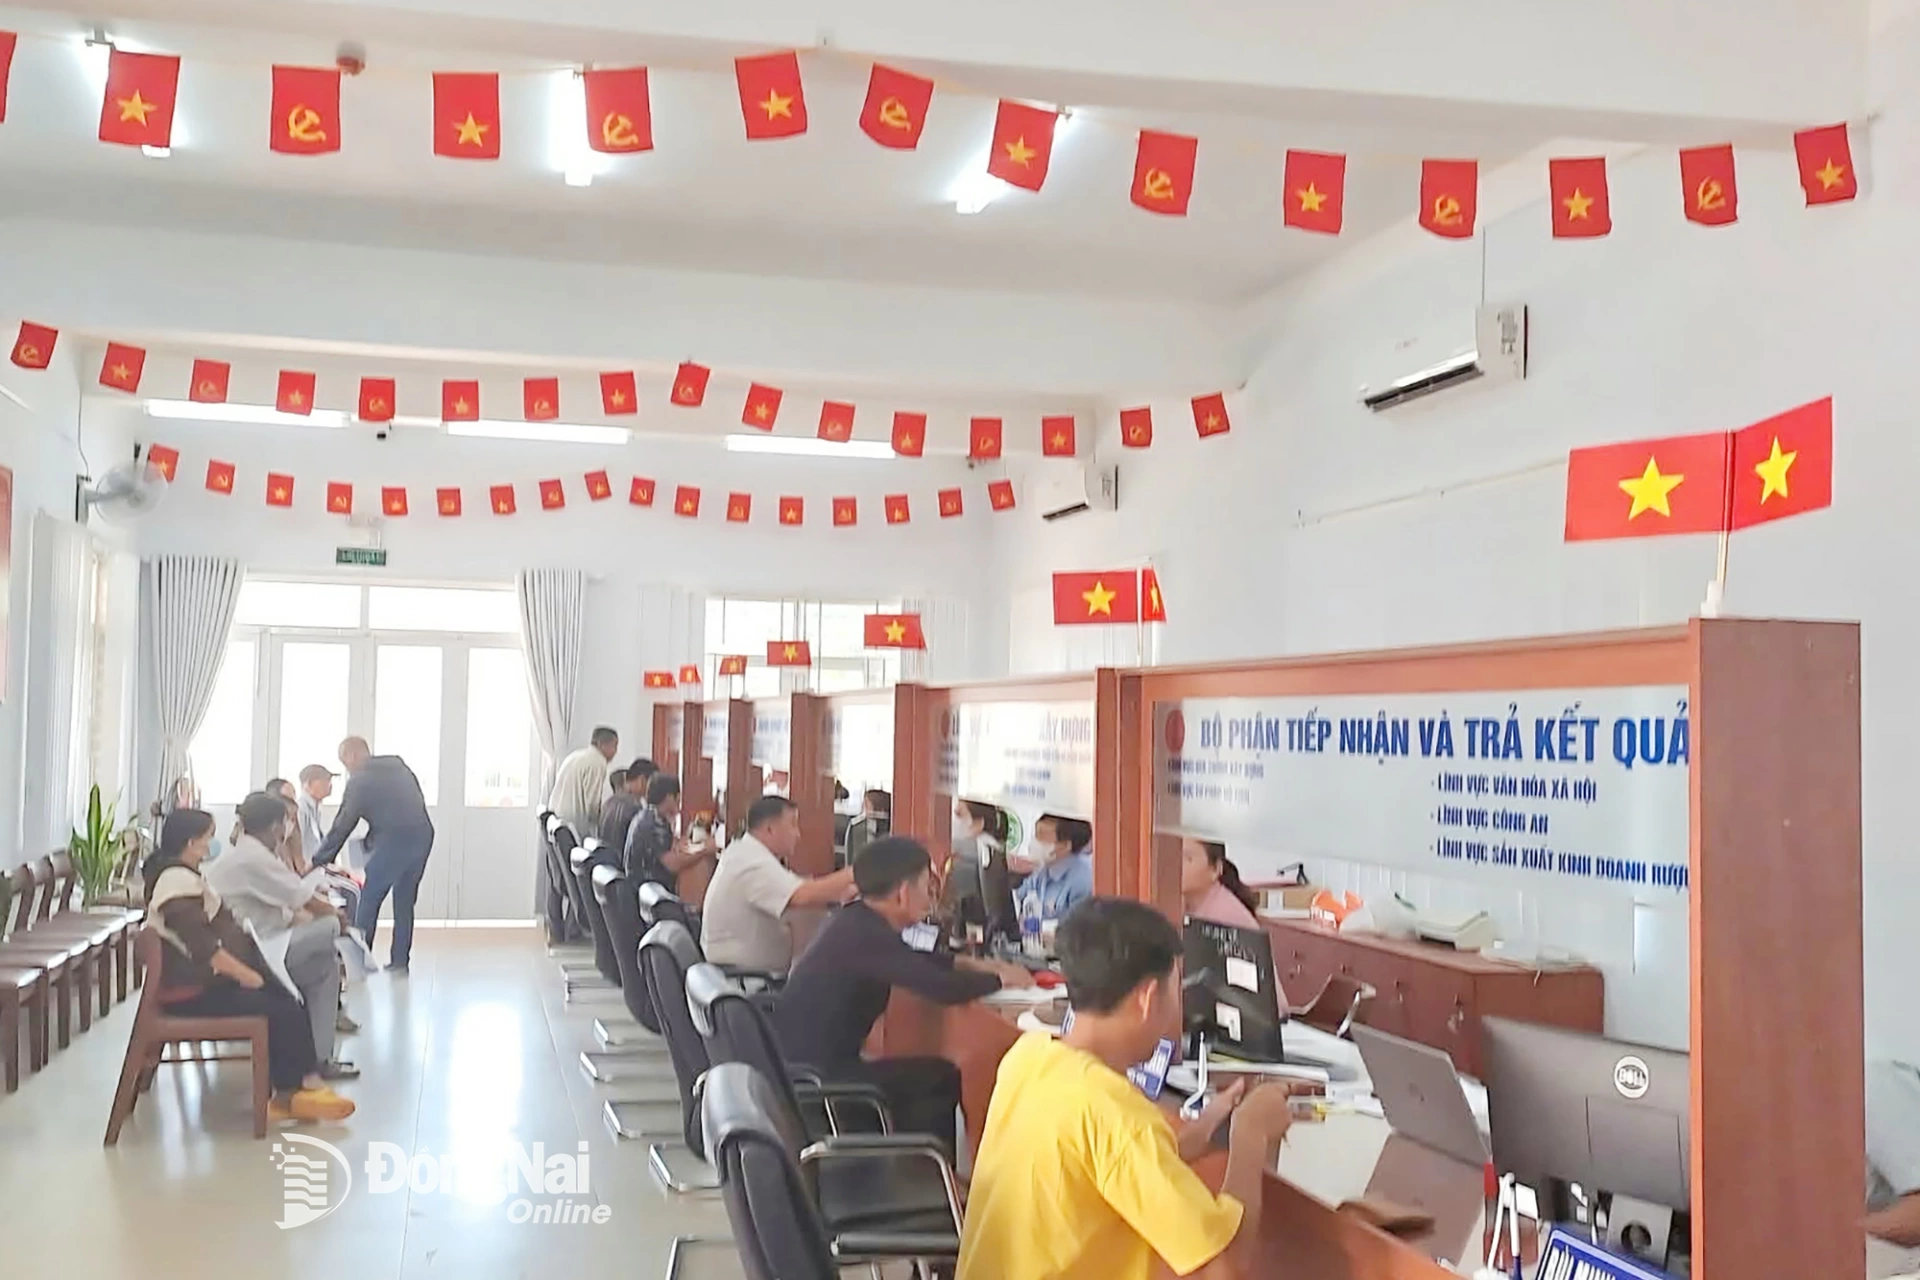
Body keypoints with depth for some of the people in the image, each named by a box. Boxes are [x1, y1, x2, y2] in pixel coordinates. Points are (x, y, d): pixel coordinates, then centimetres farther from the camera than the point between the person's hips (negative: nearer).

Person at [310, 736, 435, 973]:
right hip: (421, 837, 6)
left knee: (368, 900, 4)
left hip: (392, 841, -6)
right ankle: (400, 961, 13)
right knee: (405, 902, 13)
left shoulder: (359, 781, -2)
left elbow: (342, 825, 0)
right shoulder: (399, 766, 16)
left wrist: (319, 860, 9)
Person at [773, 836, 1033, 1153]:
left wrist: (972, 964, 21)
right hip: (817, 1079, -10)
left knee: (933, 1078, 18)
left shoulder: (857, 922, 7)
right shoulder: (867, 935, -21)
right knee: (942, 1079, -2)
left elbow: (912, 960, 28)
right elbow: (945, 990, -24)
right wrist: (999, 979, -6)